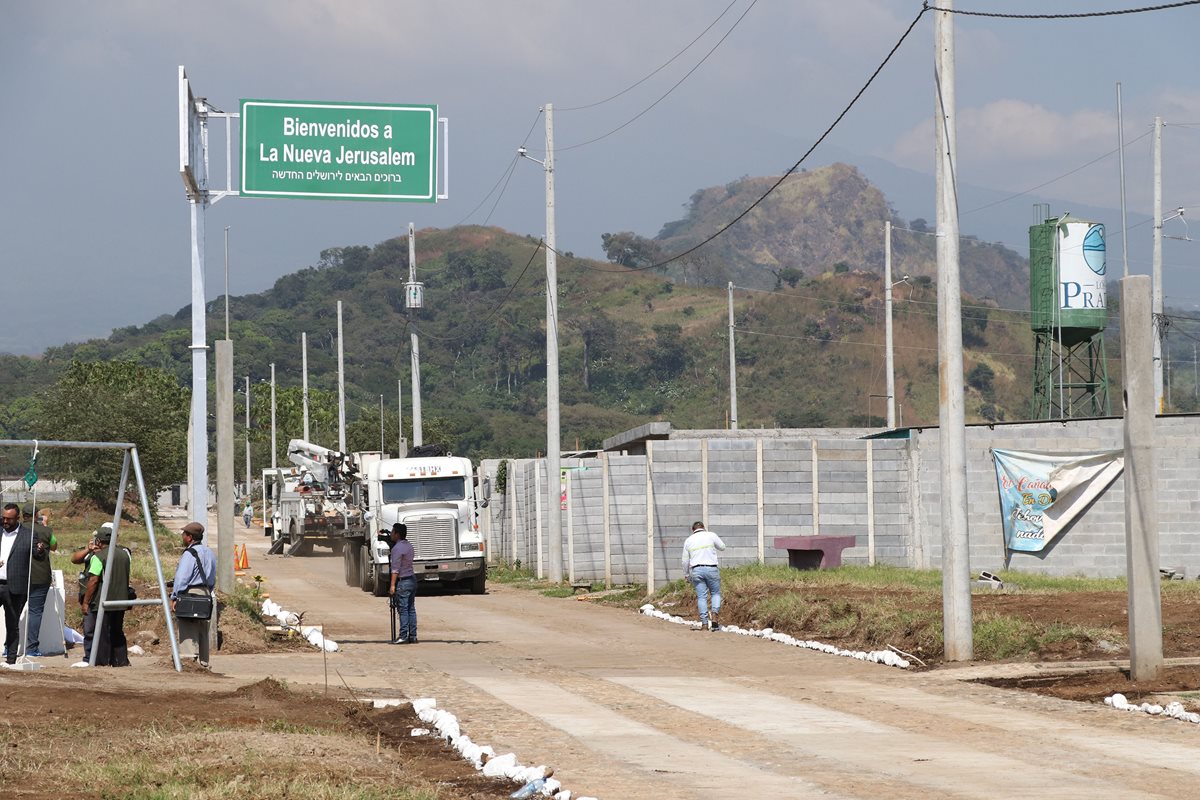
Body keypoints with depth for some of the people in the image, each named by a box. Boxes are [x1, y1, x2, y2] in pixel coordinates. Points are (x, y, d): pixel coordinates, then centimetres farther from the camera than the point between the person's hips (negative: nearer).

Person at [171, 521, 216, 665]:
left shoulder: (190, 554, -13)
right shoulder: (209, 553, 15)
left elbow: (182, 578, -16)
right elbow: (212, 579, 19)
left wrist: (174, 597, -12)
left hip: (190, 594, -9)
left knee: (188, 635, -9)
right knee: (202, 633, 13)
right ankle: (203, 662, 15)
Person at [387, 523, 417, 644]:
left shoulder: (397, 548, -15)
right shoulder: (409, 545, 13)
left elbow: (395, 569, -18)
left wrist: (393, 585, -17)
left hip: (403, 581, -9)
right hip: (412, 579, 9)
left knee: (403, 610, -7)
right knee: (411, 609, 9)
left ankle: (403, 636, -9)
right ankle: (412, 636, 9)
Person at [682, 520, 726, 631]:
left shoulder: (688, 540, 9)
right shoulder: (711, 535, 1)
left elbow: (685, 561, 12)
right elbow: (722, 547, 14)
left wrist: (687, 574, 22)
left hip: (696, 570, 2)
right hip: (711, 568, -2)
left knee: (701, 597, 3)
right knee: (716, 593, 11)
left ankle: (704, 623, -2)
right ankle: (714, 617, -8)